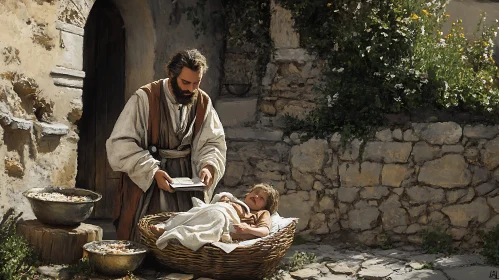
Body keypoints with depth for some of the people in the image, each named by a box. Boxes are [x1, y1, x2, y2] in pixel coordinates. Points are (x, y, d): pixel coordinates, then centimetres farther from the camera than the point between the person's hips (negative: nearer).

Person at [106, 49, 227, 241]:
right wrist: (152, 171, -23)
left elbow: (213, 142, 7)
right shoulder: (145, 97, -12)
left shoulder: (203, 102, 2)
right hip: (145, 181, -3)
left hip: (188, 179, 4)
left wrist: (208, 165, -15)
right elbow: (121, 144, -14)